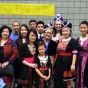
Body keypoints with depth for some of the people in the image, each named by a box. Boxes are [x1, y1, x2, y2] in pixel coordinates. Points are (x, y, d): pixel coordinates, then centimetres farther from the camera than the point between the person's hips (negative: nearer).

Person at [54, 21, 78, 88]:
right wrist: (55, 62, 16)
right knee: (58, 80, 9)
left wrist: (73, 64, -23)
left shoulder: (73, 41, -6)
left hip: (68, 62, -6)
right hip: (59, 62, 6)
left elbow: (74, 53, -14)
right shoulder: (59, 40, 11)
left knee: (67, 82, 0)